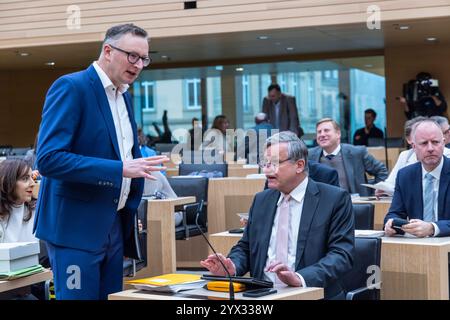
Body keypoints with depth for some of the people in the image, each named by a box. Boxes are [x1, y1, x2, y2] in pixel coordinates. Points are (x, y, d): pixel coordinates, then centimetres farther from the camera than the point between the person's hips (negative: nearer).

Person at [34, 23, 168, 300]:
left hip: (115, 224, 8)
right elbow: (49, 159, -22)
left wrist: (131, 207, 13)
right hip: (76, 225, -8)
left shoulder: (124, 96, 13)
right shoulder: (71, 87, -12)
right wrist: (121, 169, -26)